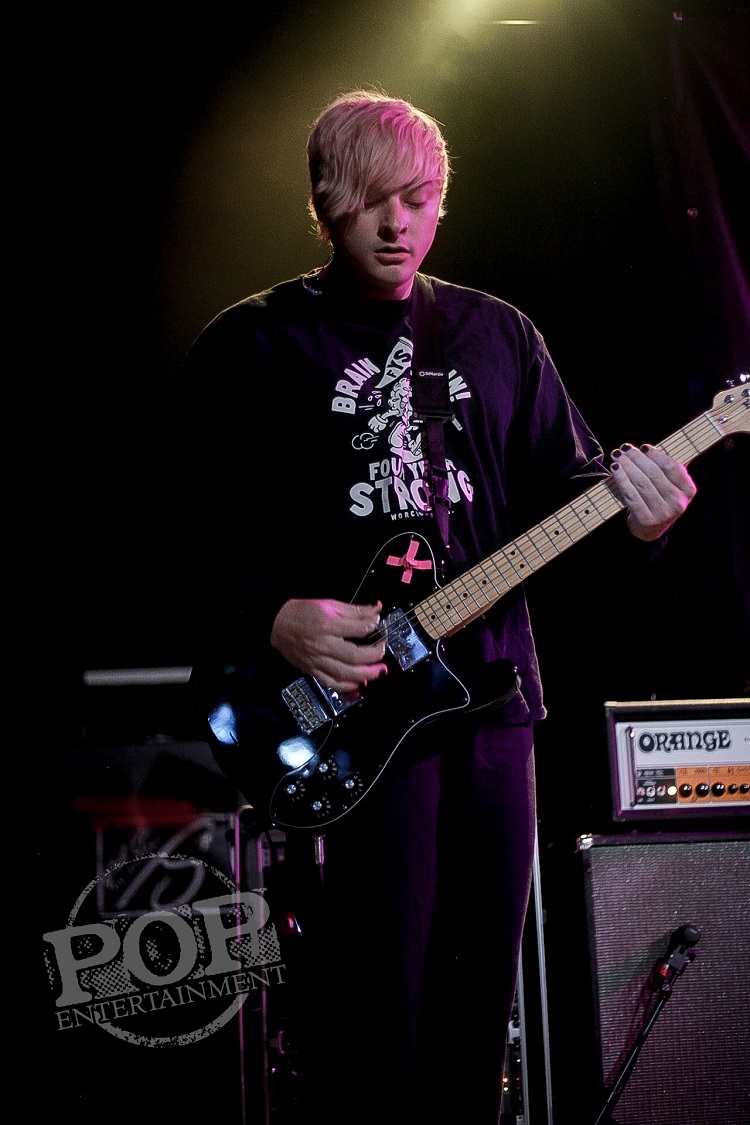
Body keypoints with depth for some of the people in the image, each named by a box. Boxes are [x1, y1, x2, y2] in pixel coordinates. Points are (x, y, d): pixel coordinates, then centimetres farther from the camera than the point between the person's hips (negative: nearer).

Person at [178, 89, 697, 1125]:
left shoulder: (498, 335, 14)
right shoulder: (251, 347, 1)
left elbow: (560, 482, 11)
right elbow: (205, 533, -5)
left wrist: (630, 503, -10)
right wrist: (275, 621, -22)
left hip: (490, 689, 5)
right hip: (343, 711, -4)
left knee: (479, 993, 10)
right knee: (371, 1010, -5)